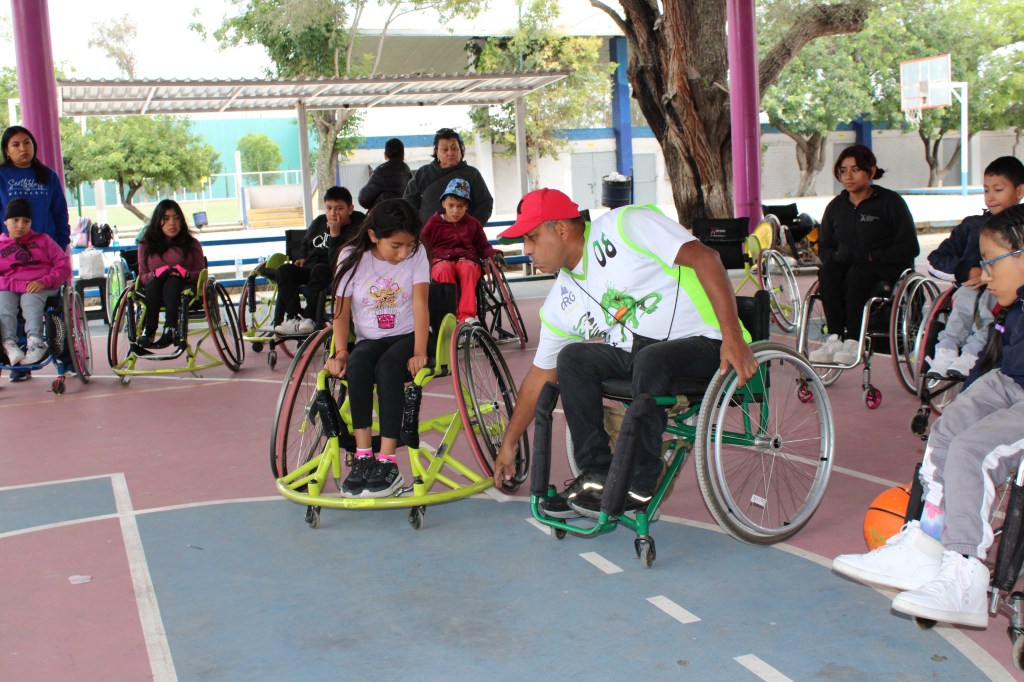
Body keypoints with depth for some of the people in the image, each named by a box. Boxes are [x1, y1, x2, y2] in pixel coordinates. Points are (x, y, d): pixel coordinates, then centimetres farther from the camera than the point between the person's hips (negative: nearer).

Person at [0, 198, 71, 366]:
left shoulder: (43, 241, 22)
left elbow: (63, 266, 11)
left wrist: (44, 282, -8)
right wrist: (19, 285, -15)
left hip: (39, 288, -1)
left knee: (30, 302, -36)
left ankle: (34, 340, -53)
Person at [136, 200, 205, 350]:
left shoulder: (192, 244, 14)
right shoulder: (146, 246, 15)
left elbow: (201, 273, 5)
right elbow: (142, 277, 9)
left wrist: (186, 274, -17)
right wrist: (155, 274, -14)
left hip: (185, 289, -1)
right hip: (154, 292, 1)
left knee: (172, 282, -35)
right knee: (154, 282, -33)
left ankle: (170, 330, -52)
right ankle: (149, 330, -46)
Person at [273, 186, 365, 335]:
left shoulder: (355, 229, -10)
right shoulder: (319, 222, 11)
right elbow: (305, 244, 32)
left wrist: (335, 234, -25)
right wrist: (302, 258, 12)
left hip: (332, 274, -6)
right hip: (309, 269, 6)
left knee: (320, 269, -38)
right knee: (284, 270, -20)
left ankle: (308, 316, -34)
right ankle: (293, 316, -29)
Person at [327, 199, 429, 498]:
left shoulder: (416, 253, -5)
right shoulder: (352, 257, -3)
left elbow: (419, 302, -15)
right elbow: (341, 310, -2)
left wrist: (419, 352, -25)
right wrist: (340, 353, -15)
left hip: (408, 336, -1)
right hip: (369, 340, 2)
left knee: (388, 366, -34)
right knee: (357, 364, -33)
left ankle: (387, 462, -33)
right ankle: (363, 456, -30)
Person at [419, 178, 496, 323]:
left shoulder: (473, 223, 16)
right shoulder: (434, 223, 11)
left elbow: (483, 246, 21)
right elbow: (422, 245, 12)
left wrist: (493, 255, 0)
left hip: (467, 259, 1)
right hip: (441, 260, -1)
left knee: (468, 269, -36)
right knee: (445, 270, -38)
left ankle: (467, 315, -46)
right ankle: (454, 315, -40)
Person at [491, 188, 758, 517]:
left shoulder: (623, 226, -12)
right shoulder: (560, 302, 8)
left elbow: (704, 257, -18)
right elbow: (540, 374, 15)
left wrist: (732, 337, -26)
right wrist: (509, 443, 17)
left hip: (705, 345, -7)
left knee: (650, 359, -35)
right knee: (572, 358, -11)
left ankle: (636, 486, -22)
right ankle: (596, 474, -8)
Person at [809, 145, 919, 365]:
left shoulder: (891, 202, 0)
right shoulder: (835, 206, 14)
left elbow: (909, 248, -5)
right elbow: (824, 246, 19)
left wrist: (872, 257, -16)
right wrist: (834, 258, -6)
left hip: (887, 271, -4)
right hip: (848, 269, 4)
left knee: (858, 273, -37)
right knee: (828, 270, -30)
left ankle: (853, 342, -38)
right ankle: (834, 338, -35)